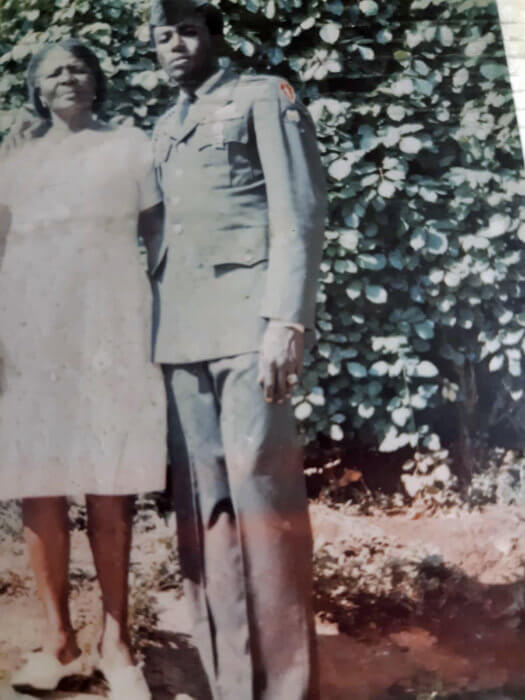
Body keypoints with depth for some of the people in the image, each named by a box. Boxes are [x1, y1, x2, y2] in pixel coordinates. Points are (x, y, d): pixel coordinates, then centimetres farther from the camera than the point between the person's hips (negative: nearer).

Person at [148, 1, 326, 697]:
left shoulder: (265, 97, 8)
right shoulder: (163, 129, 26)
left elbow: (300, 212, -4)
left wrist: (285, 322, -16)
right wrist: (153, 327, 9)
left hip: (246, 320, -6)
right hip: (181, 334, 6)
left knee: (263, 495, -7)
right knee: (202, 505, 3)